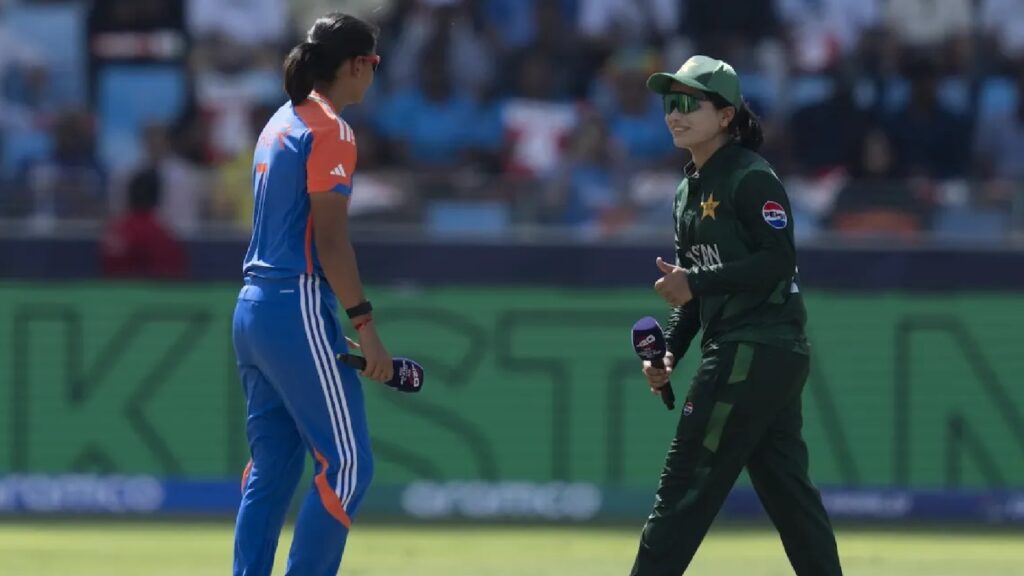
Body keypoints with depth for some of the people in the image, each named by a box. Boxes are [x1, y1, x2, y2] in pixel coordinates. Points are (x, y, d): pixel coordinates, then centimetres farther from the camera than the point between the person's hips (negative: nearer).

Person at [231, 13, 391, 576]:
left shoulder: (279, 124, 17)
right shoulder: (330, 130, -10)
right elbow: (330, 239, -16)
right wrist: (364, 325, -16)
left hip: (251, 311, 10)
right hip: (298, 311, -10)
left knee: (272, 464, 11)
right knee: (346, 464, -7)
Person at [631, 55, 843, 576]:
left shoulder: (751, 179, -10)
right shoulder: (689, 190, 18)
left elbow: (779, 260, -19)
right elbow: (693, 284, 21)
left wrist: (696, 283, -20)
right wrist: (671, 352, 8)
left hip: (756, 350, -10)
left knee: (687, 482, -10)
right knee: (787, 489, 8)